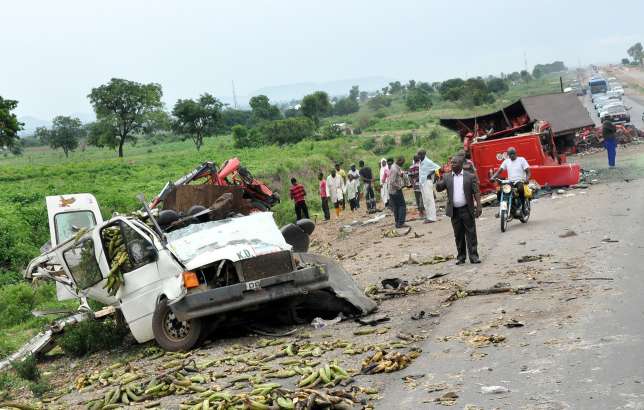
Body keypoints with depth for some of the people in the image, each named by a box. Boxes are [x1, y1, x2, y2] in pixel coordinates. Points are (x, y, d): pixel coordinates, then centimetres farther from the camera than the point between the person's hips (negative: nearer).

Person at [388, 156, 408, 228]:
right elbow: (392, 182, -26)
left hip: (392, 191, 10)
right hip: (396, 191, -10)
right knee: (402, 206, -5)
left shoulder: (393, 166, 10)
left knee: (396, 207, 12)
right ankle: (401, 223, -8)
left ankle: (397, 223, 16)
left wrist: (401, 175, 6)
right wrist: (399, 187, -16)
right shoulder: (395, 169, -22)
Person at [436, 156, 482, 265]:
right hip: (454, 211, 3)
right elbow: (438, 188, 0)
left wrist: (478, 206, -11)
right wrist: (440, 179, -19)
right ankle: (461, 257, 17)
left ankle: (473, 256, 2)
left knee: (471, 234, 0)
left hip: (467, 210, -2)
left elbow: (476, 192, -2)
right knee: (458, 235, 9)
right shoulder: (447, 177, 6)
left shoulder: (470, 177, -1)